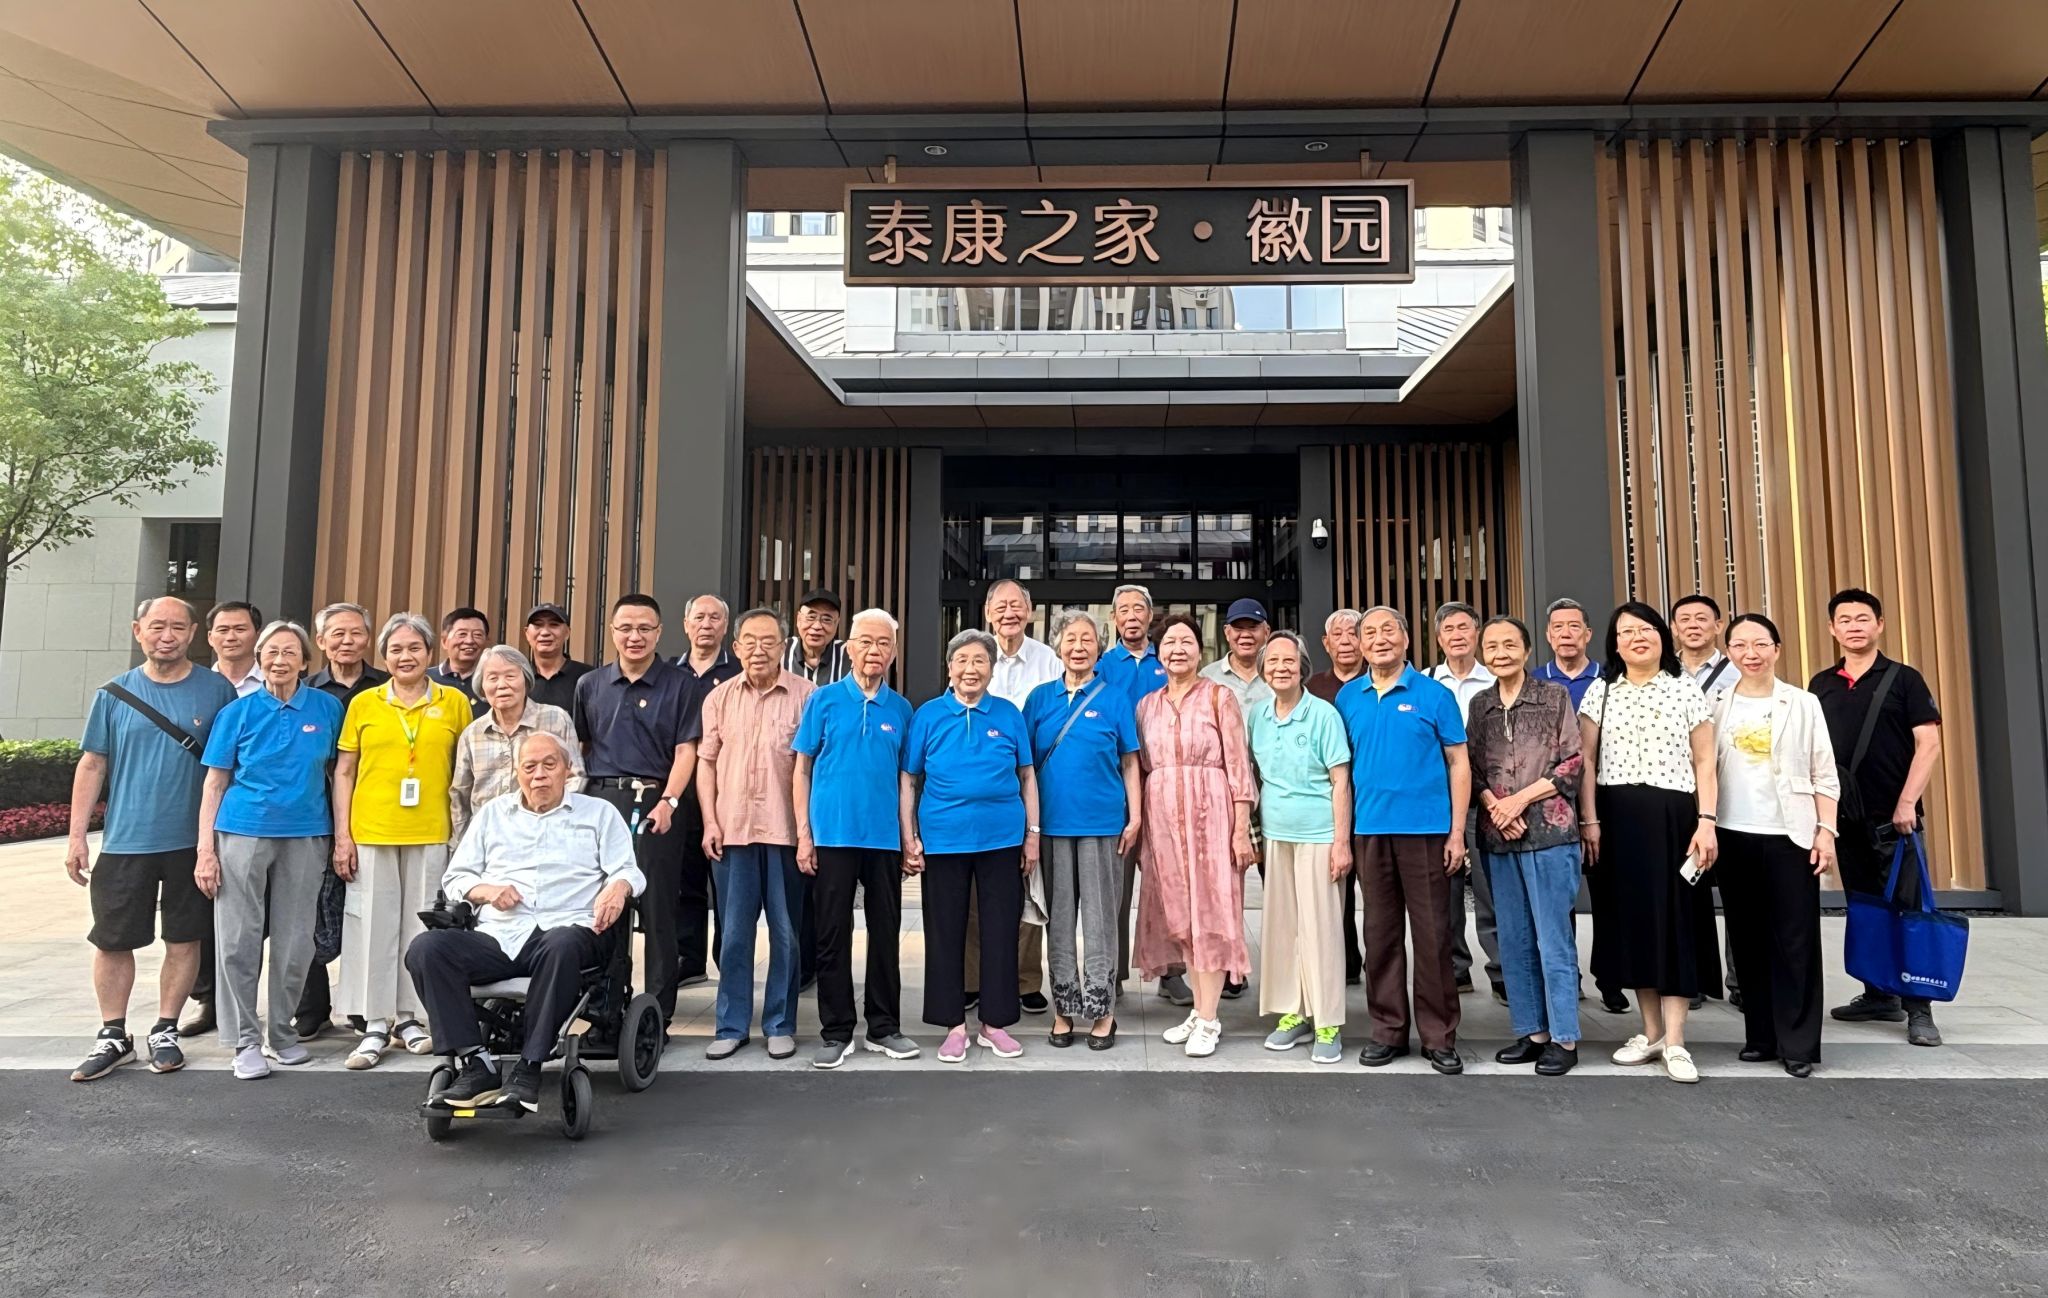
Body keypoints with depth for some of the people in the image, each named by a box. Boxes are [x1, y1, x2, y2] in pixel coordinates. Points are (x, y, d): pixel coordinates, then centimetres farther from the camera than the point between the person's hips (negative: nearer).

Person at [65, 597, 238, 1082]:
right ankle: (113, 1037, 20)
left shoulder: (217, 690, -1)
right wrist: (77, 837, 2)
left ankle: (165, 1032, 21)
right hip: (124, 842, 1)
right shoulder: (114, 694, 3)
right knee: (112, 941, 6)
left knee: (184, 939, 7)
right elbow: (91, 766, 6)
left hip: (192, 842, -1)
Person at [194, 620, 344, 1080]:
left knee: (295, 943, 6)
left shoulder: (327, 709, 4)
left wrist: (341, 837, 2)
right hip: (242, 834, -1)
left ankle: (282, 1031, 21)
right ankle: (246, 1039, 12)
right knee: (239, 941, 0)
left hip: (305, 836, 1)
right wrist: (205, 849, -3)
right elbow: (215, 783, 4)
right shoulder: (238, 712, 3)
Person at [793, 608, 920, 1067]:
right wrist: (803, 833, -4)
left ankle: (884, 1028, 22)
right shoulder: (825, 700, 2)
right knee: (833, 935, 4)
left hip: (885, 837, 2)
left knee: (885, 934, 9)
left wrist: (910, 837, 4)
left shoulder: (901, 709, 7)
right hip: (833, 835, -2)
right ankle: (836, 1032, 16)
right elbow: (802, 768, 2)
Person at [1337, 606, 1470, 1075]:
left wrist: (1457, 832, -5)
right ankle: (1388, 1030, 20)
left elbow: (1458, 763, 1)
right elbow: (1342, 767, 11)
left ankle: (1440, 1036, 13)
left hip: (1425, 829, -3)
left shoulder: (1434, 694, 0)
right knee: (1380, 933, 9)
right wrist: (1342, 833, 4)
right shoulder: (1348, 697, 8)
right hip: (1369, 830, 3)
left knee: (1432, 934, 2)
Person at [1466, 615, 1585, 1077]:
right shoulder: (1479, 705, 10)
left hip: (1549, 831, -4)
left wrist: (1521, 799, -10)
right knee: (1514, 940, 9)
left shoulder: (1555, 696, 1)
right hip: (1497, 837, 4)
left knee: (1554, 938, 0)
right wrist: (1493, 805, -9)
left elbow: (1572, 763, -3)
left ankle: (1564, 1037, 10)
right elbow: (1472, 767, 9)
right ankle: (1531, 1031, 20)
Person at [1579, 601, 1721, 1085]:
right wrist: (1589, 820, -2)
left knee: (1675, 918, -2)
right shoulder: (1600, 692, 8)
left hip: (1673, 817, -2)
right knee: (1630, 918, 6)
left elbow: (1704, 762, 2)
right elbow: (1586, 761, 5)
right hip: (1617, 819, 2)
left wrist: (1706, 822, -6)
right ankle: (1651, 1031, 18)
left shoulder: (1686, 690, 4)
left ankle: (1674, 1041, 3)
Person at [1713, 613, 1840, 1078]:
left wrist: (1825, 831, -4)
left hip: (1790, 836, -2)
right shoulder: (1716, 705, 5)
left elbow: (1825, 776, 3)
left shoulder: (1803, 704, 3)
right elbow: (1704, 771, 5)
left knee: (1795, 940, 0)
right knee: (1747, 939, 8)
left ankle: (1798, 1044, 8)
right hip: (1734, 836, 2)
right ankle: (1761, 1035, 18)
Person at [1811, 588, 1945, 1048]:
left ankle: (1918, 1010, 3)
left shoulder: (1904, 679, -2)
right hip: (1845, 816, 4)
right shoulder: (1821, 685, 9)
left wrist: (1907, 802, -15)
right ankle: (1879, 996, 22)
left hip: (1892, 815, -4)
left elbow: (1929, 743, -7)